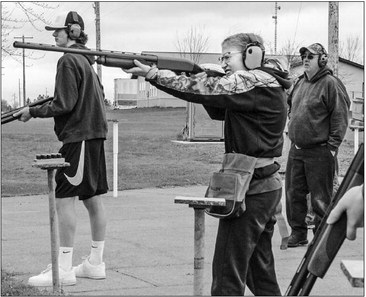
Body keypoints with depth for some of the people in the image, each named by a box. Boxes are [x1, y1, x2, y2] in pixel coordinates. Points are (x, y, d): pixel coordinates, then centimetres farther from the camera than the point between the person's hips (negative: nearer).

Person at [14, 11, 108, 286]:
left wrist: (33, 112, -7)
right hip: (94, 134, 10)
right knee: (93, 199, 11)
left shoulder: (68, 60, -12)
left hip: (78, 136, -10)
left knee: (65, 198, -8)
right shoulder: (86, 60, 16)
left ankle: (63, 269, -9)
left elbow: (64, 104, -17)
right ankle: (96, 263, 18)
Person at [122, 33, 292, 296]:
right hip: (267, 185, 10)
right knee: (260, 269, 17)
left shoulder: (254, 81, -13)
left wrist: (152, 73, -15)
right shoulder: (267, 83, 16)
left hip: (250, 188, -10)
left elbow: (203, 91, -19)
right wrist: (206, 77, 4)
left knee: (228, 273, -6)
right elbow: (218, 111, 19)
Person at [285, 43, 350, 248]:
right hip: (296, 150, 7)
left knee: (321, 198, 0)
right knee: (294, 193, 10)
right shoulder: (300, 83, 13)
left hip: (319, 152, -7)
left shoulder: (330, 84, -10)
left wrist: (332, 145, -14)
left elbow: (340, 117, -12)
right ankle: (298, 232, 21)